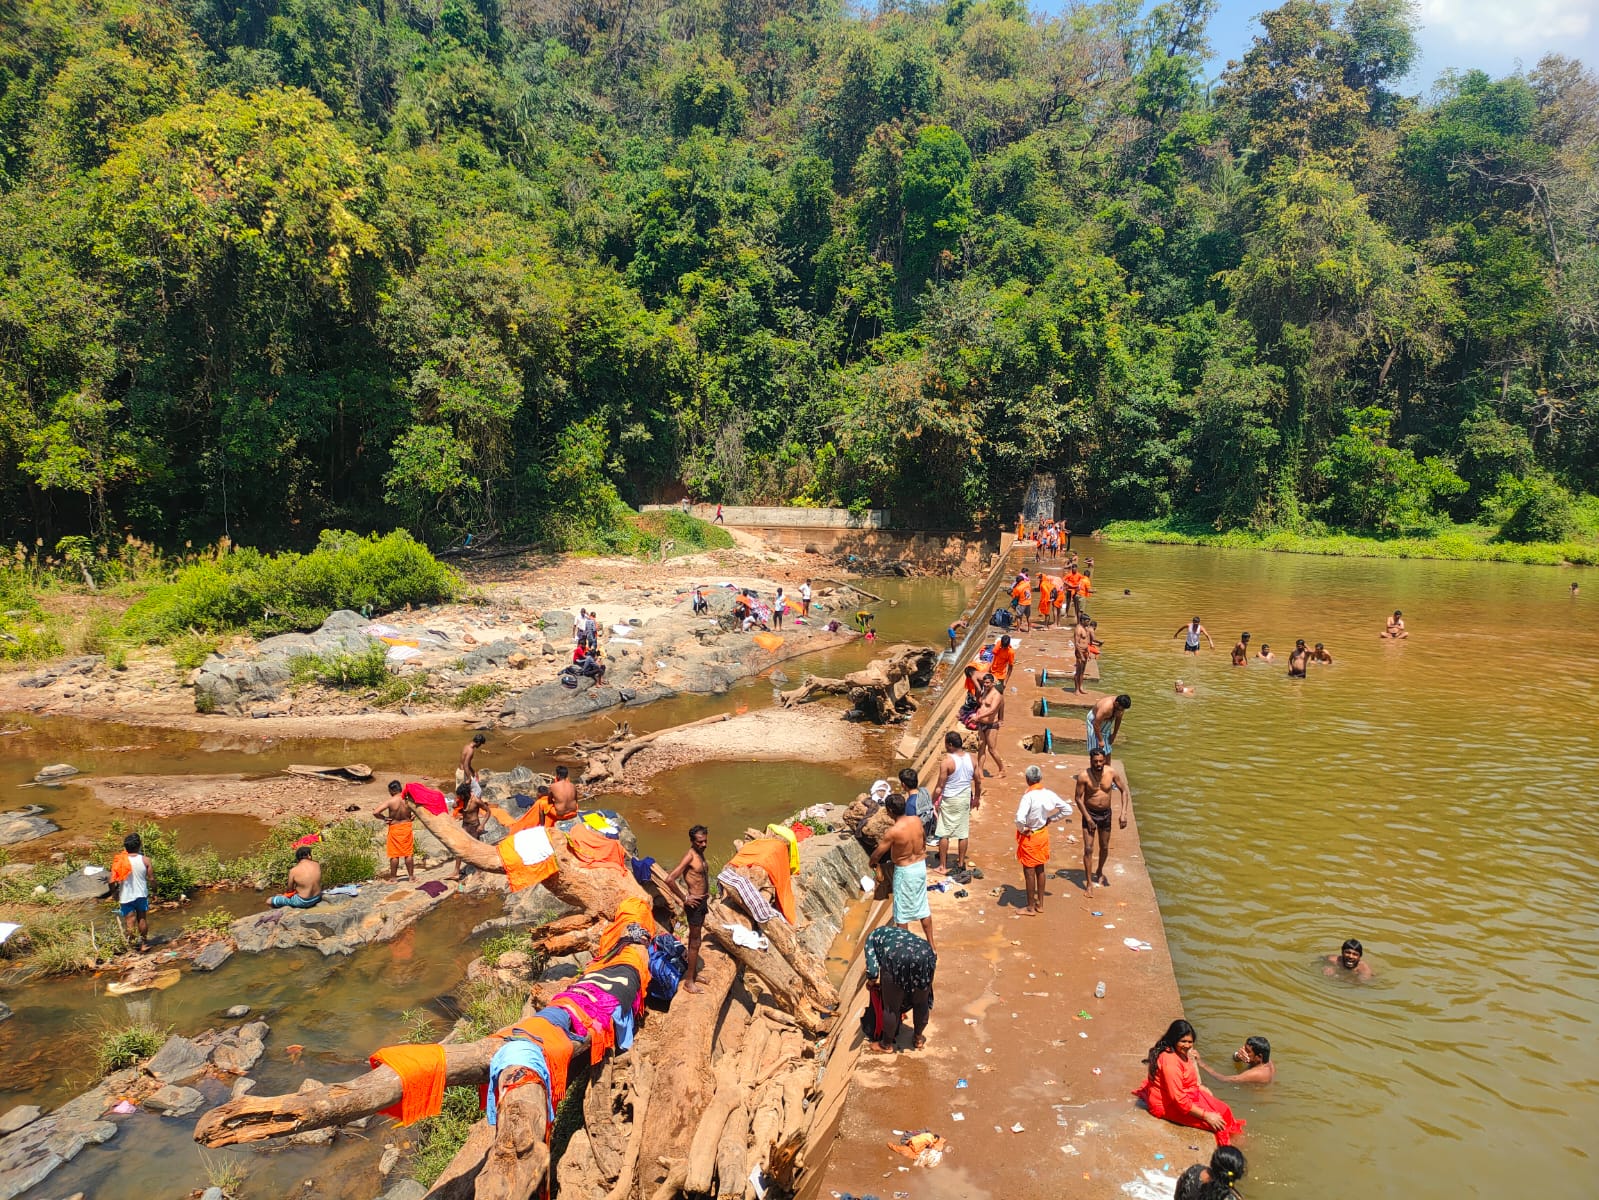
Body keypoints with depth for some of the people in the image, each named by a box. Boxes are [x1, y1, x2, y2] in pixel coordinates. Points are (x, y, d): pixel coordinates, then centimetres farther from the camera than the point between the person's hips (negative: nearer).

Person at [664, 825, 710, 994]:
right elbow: (669, 879, -29)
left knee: (695, 939, 19)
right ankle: (689, 980, 8)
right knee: (695, 942, -1)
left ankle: (693, 973, 32)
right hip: (694, 903, -9)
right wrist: (684, 898, -20)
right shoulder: (690, 856, -21)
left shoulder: (700, 854, 6)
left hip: (702, 901, 9)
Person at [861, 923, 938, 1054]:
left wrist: (870, 982, 32)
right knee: (921, 1001, 29)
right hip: (926, 954, 4)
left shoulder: (873, 936, 27)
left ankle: (886, 1045, 38)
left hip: (897, 960, -4)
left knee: (891, 1006, 19)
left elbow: (872, 971, 12)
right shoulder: (902, 932, 39)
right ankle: (918, 1038, 49)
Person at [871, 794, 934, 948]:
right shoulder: (917, 820, -9)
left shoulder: (893, 831, -26)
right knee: (923, 906, 19)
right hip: (920, 866, 6)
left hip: (904, 871, -6)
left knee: (902, 910, 12)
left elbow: (877, 854, -15)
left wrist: (872, 862, 8)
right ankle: (930, 943, 30)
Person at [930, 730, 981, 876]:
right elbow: (978, 781, 8)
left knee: (944, 834, 5)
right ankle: (961, 863, 23)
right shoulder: (970, 758, -2)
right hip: (965, 800, 5)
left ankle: (943, 866, 9)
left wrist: (933, 801, -4)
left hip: (949, 801, -5)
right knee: (963, 833, 13)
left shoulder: (947, 761, -19)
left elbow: (940, 786, -16)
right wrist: (977, 797, 23)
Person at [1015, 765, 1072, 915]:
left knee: (1029, 872, 7)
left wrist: (1022, 829, -18)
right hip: (1043, 834, 6)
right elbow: (1067, 809, 3)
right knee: (1040, 869, 20)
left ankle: (1031, 907, 18)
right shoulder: (1049, 795, -8)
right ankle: (1040, 904, 31)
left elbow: (1020, 819, -38)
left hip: (1029, 837, -6)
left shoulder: (1028, 796, -27)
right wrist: (1051, 819, 5)